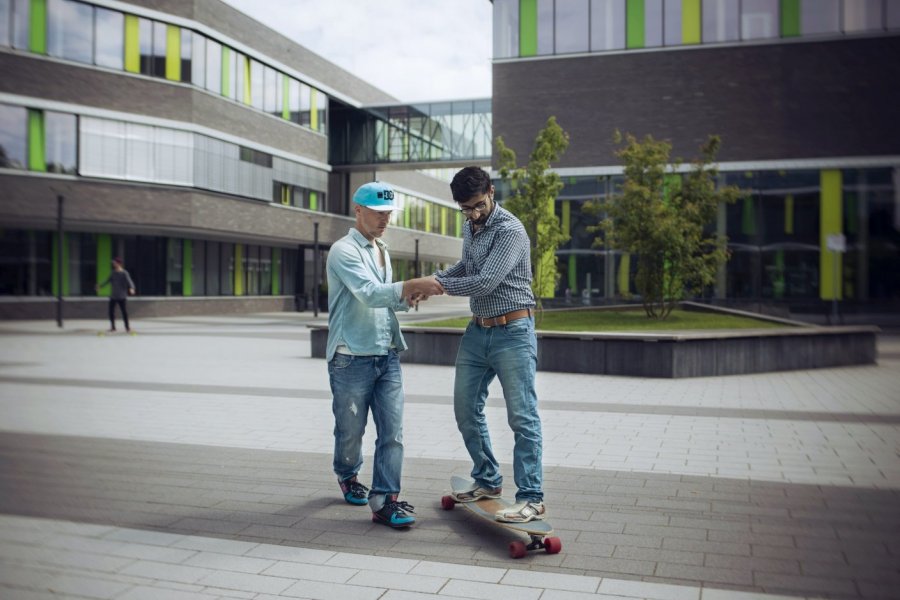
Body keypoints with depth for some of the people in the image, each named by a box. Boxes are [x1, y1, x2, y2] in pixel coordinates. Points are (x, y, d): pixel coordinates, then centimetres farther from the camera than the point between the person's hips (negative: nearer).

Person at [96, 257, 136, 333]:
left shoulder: (124, 273, -8)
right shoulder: (113, 273, 10)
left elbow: (129, 281, -21)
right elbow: (108, 281, 23)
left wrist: (131, 288, -39)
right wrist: (100, 286, 25)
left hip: (122, 296, -6)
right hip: (113, 296, 6)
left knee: (124, 311, -5)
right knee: (111, 311, 5)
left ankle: (127, 327, 3)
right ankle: (112, 327, 16)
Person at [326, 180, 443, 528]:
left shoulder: (383, 251, 17)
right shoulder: (344, 251, -10)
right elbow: (369, 293, -23)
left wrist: (407, 299, 1)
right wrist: (412, 285, -33)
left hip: (388, 356, 7)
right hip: (353, 358, -6)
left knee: (392, 431, -3)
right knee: (351, 431, 10)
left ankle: (384, 500, 1)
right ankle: (348, 477, 36)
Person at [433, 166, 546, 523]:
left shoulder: (510, 231, -16)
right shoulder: (471, 228, 11)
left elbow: (484, 282, -23)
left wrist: (440, 285, -10)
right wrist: (434, 278, 10)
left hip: (512, 332, -8)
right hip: (477, 331, 9)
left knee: (522, 417, -4)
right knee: (466, 410, 12)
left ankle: (531, 499, 1)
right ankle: (487, 481, 28)